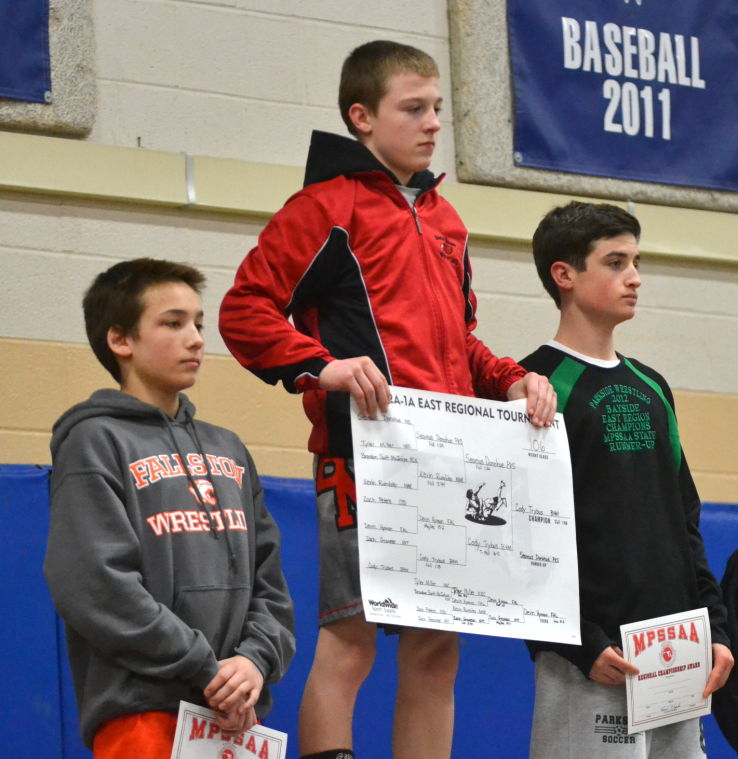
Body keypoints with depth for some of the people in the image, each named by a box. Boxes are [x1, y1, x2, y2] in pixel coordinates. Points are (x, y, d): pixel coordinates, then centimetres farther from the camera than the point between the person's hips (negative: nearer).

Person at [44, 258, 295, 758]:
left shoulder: (228, 451, 20)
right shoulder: (95, 442, 0)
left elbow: (268, 579, 16)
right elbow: (95, 585, -12)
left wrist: (257, 659, -5)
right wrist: (208, 670, -13)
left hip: (235, 712, 6)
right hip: (142, 712, -6)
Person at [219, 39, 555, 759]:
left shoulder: (444, 221, 22)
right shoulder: (329, 205, 0)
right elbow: (244, 310, -7)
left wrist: (509, 379, 12)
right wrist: (322, 368, -20)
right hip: (363, 454, -7)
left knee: (436, 649, 7)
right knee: (349, 638, -10)